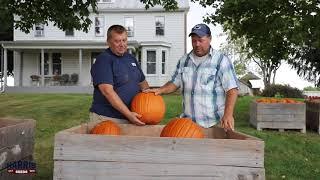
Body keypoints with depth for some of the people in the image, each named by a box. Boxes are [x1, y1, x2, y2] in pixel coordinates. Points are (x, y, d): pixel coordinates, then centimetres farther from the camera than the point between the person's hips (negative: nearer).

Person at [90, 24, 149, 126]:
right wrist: (128, 114, -25)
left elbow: (142, 82, 21)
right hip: (107, 118, -7)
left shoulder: (131, 58, 13)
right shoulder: (103, 60, -11)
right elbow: (107, 91, -21)